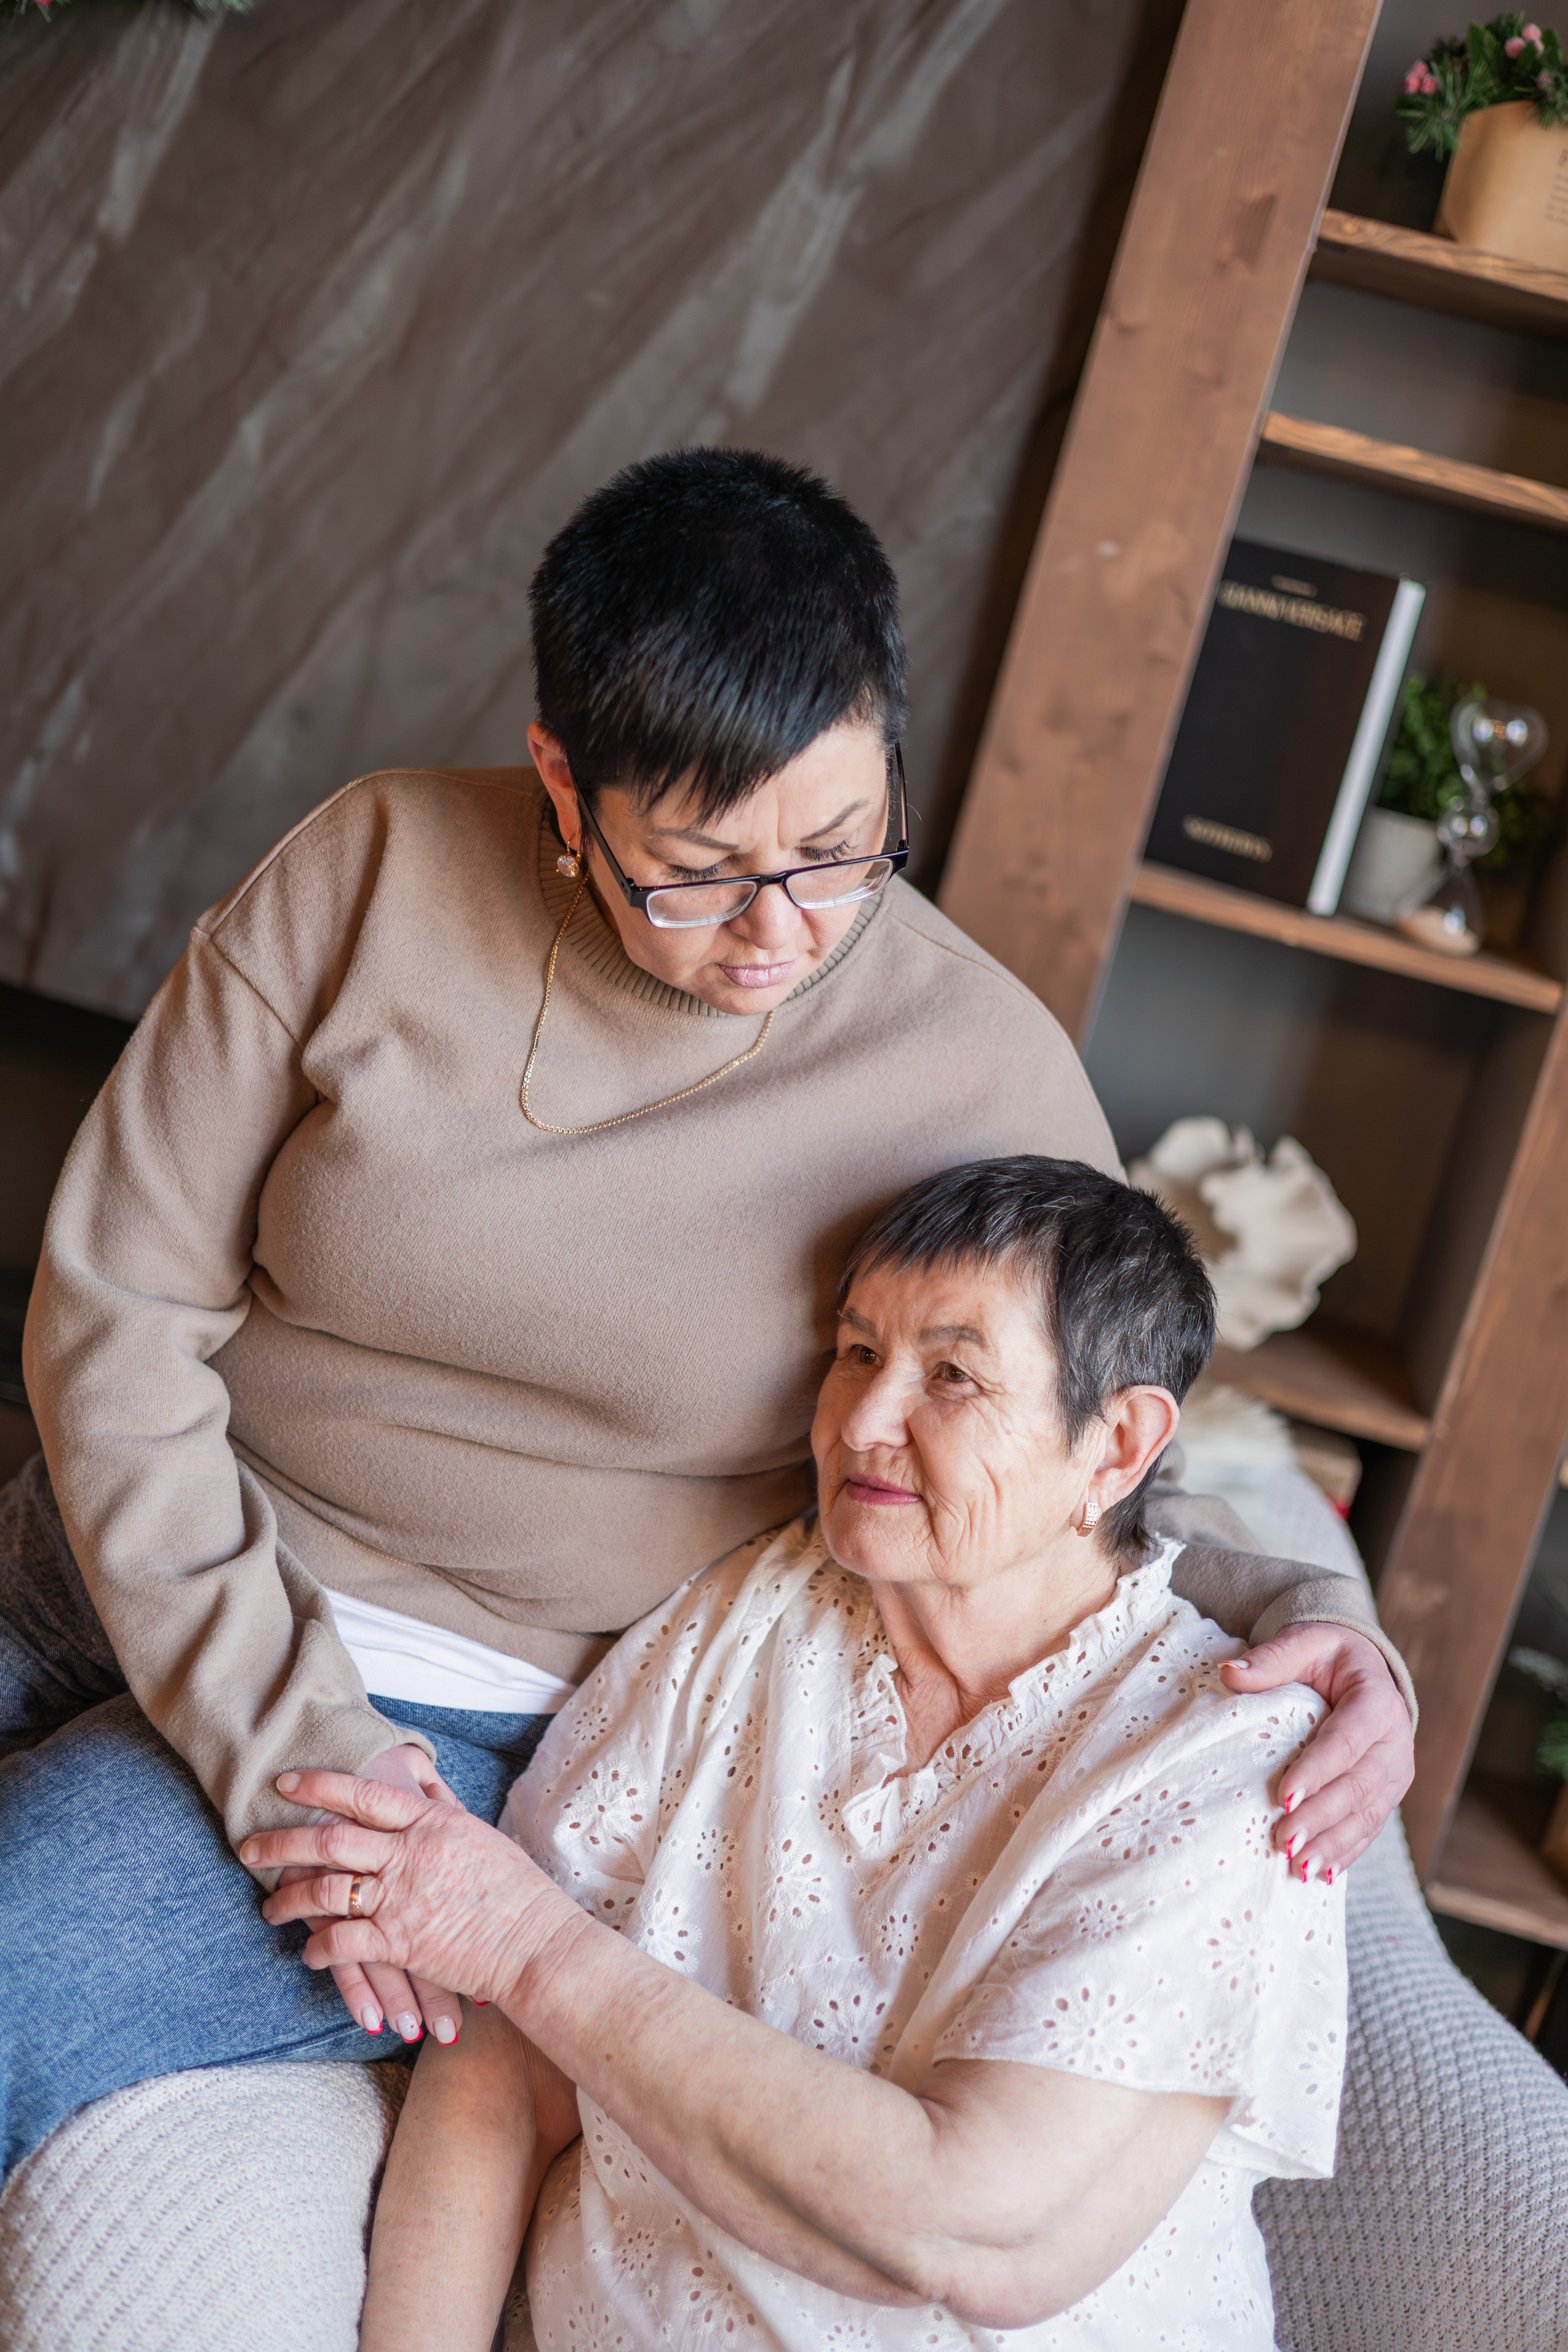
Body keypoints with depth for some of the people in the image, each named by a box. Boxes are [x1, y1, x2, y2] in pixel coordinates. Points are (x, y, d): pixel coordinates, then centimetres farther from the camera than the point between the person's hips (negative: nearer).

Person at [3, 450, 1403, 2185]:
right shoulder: (376, 871, -11)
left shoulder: (985, 1076, -13)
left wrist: (1290, 1618, -17)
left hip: (478, 1716, -3)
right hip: (143, 1573, 3)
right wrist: (280, 1728, -15)